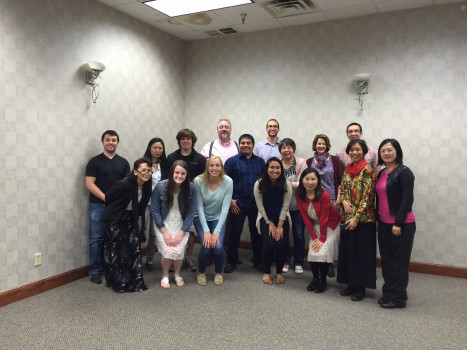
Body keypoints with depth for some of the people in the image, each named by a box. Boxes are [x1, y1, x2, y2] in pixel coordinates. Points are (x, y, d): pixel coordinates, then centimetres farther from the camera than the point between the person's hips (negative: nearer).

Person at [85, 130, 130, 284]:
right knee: (96, 239, 2)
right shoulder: (95, 161, 0)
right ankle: (95, 271, 12)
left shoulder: (123, 162, 11)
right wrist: (106, 198, -15)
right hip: (98, 206, -3)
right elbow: (90, 184, -7)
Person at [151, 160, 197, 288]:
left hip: (181, 224, 1)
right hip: (163, 223, -1)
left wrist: (182, 232, -13)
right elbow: (155, 210, -7)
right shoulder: (160, 186, -14)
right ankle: (165, 275, 12)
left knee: (178, 250, -17)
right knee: (167, 251, -18)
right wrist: (164, 231, -11)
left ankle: (177, 274, 13)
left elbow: (192, 211, -8)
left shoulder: (190, 188, -12)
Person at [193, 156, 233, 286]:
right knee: (206, 246, -19)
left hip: (218, 218, 1)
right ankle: (201, 273, 12)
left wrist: (216, 232, -20)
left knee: (218, 246, -19)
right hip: (201, 218, 0)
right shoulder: (199, 181, -18)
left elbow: (225, 208, -16)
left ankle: (219, 273, 13)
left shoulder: (228, 182, -17)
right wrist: (206, 231, -19)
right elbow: (199, 207, -14)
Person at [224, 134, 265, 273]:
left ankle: (258, 261, 24)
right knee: (235, 233, 3)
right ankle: (231, 262, 16)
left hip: (256, 204, 3)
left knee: (257, 233, 10)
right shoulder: (232, 161, 1)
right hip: (238, 204, -2)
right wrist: (230, 200, -8)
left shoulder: (260, 161, 10)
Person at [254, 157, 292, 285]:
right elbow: (260, 207, -6)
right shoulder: (259, 184, -11)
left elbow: (285, 206, -8)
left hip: (282, 219, 1)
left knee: (281, 244, -17)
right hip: (265, 219, 0)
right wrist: (270, 224, -7)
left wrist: (280, 226, -11)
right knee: (269, 243, -19)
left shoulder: (286, 184, -10)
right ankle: (266, 272, 5)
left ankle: (279, 272, 9)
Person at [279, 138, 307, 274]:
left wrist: (289, 183, -23)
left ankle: (298, 262, 21)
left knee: (299, 235, 4)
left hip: (297, 205, -1)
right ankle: (285, 261, 24)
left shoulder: (301, 163, -6)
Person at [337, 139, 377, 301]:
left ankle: (361, 288, 13)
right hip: (347, 217, 7)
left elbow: (367, 197, -14)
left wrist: (356, 218, -17)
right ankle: (351, 284, 25)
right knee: (347, 250, 12)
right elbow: (342, 189, 16)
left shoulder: (367, 170, -10)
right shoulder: (348, 169, 10)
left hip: (363, 219, -7)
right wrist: (344, 201, -6)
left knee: (361, 252, 1)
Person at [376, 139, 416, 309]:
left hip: (401, 224, -7)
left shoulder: (404, 172, -10)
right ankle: (388, 293, 26)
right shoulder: (381, 174, 12)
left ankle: (398, 298, 14)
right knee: (386, 261, 14)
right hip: (384, 224, 7)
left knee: (399, 261, 3)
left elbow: (407, 199, -15)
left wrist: (398, 223, -18)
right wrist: (377, 220, 13)